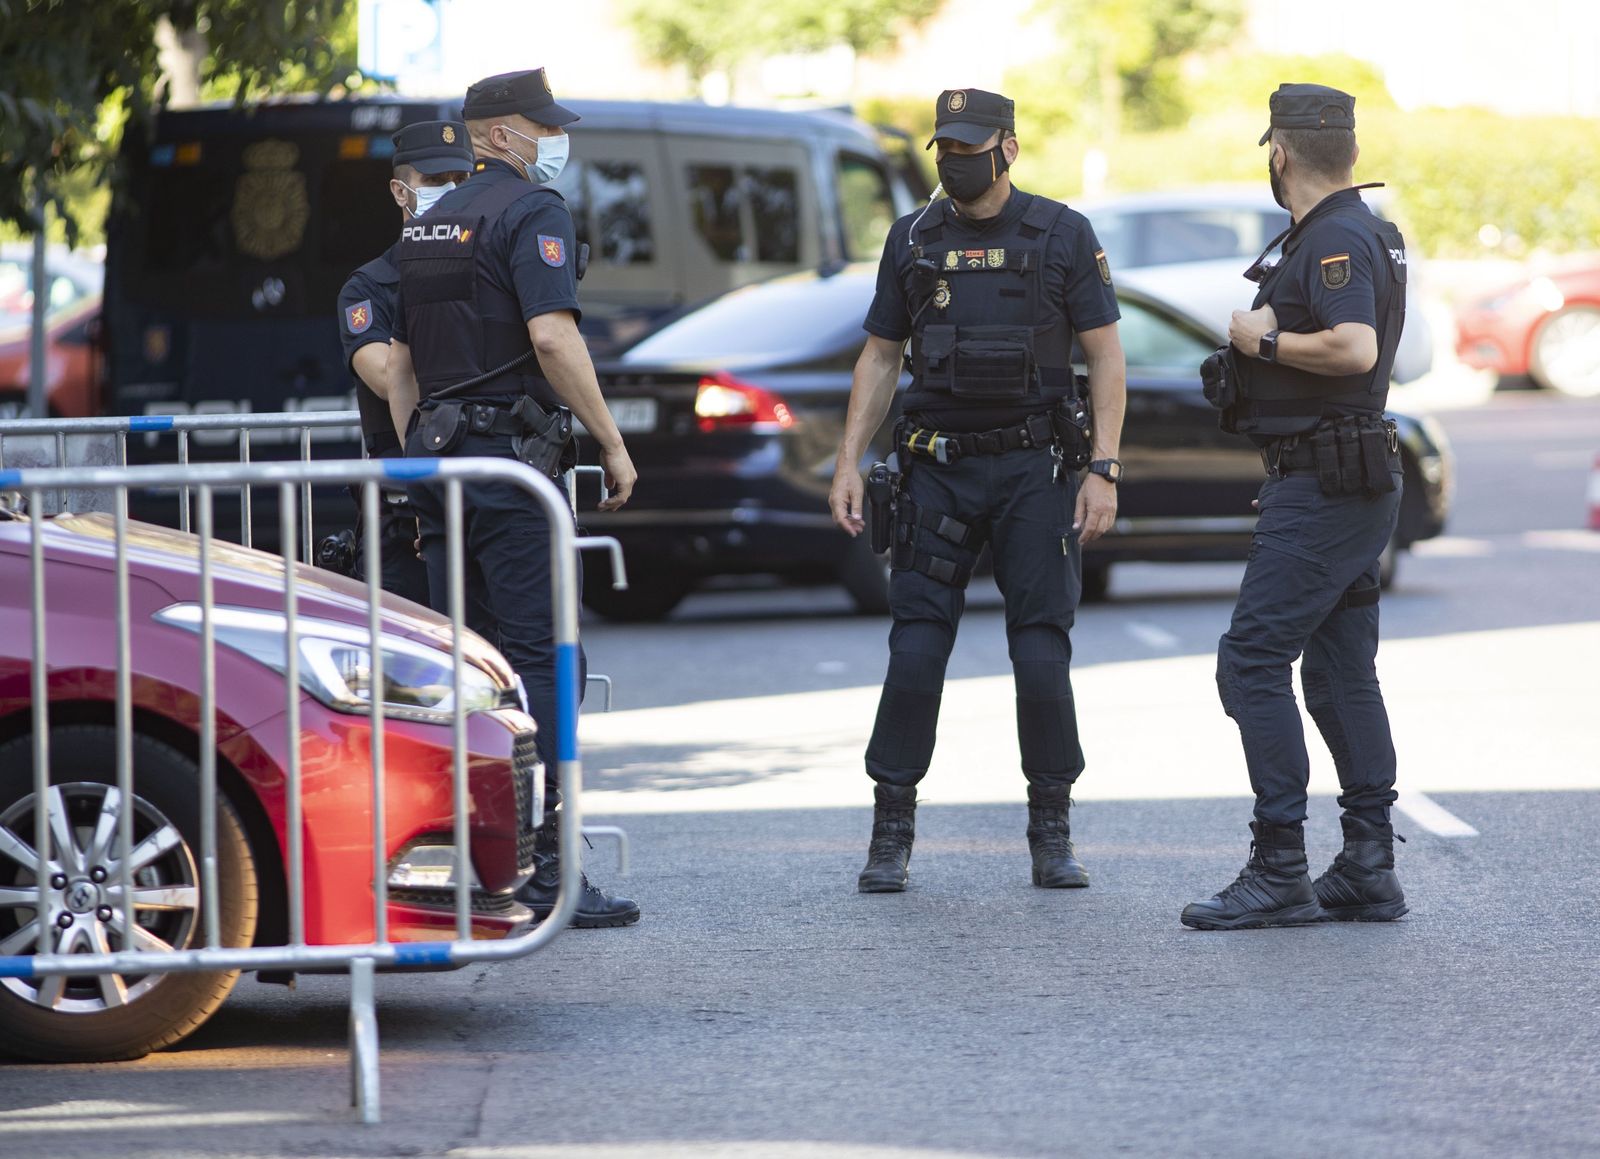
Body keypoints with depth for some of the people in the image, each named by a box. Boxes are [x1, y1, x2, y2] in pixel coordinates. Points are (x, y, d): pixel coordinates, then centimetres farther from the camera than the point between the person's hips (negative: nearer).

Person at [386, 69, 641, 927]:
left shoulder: (429, 225, 19)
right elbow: (553, 336, -20)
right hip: (512, 464, -8)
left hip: (440, 461, 8)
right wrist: (612, 442, -13)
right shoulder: (532, 211, -8)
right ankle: (543, 869, -12)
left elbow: (398, 363, 22)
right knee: (542, 658, -8)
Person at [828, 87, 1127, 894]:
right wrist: (849, 462, 4)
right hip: (937, 471, 2)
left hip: (1034, 470, -2)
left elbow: (1106, 358, 0)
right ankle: (891, 836, 3)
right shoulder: (913, 242, 8)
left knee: (1042, 654, -4)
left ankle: (1052, 836, 7)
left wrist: (1104, 470, -9)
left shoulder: (1062, 236, 0)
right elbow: (881, 358, 13)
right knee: (915, 652, -4)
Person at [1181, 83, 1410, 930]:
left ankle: (1279, 874, -12)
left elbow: (1355, 348, -30)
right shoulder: (1355, 233, 16)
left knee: (1252, 661, -11)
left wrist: (1264, 341, -18)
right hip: (1347, 486, 11)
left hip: (1322, 488, -11)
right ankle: (1368, 869, 14)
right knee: (1340, 675, 12)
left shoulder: (1337, 240, -16)